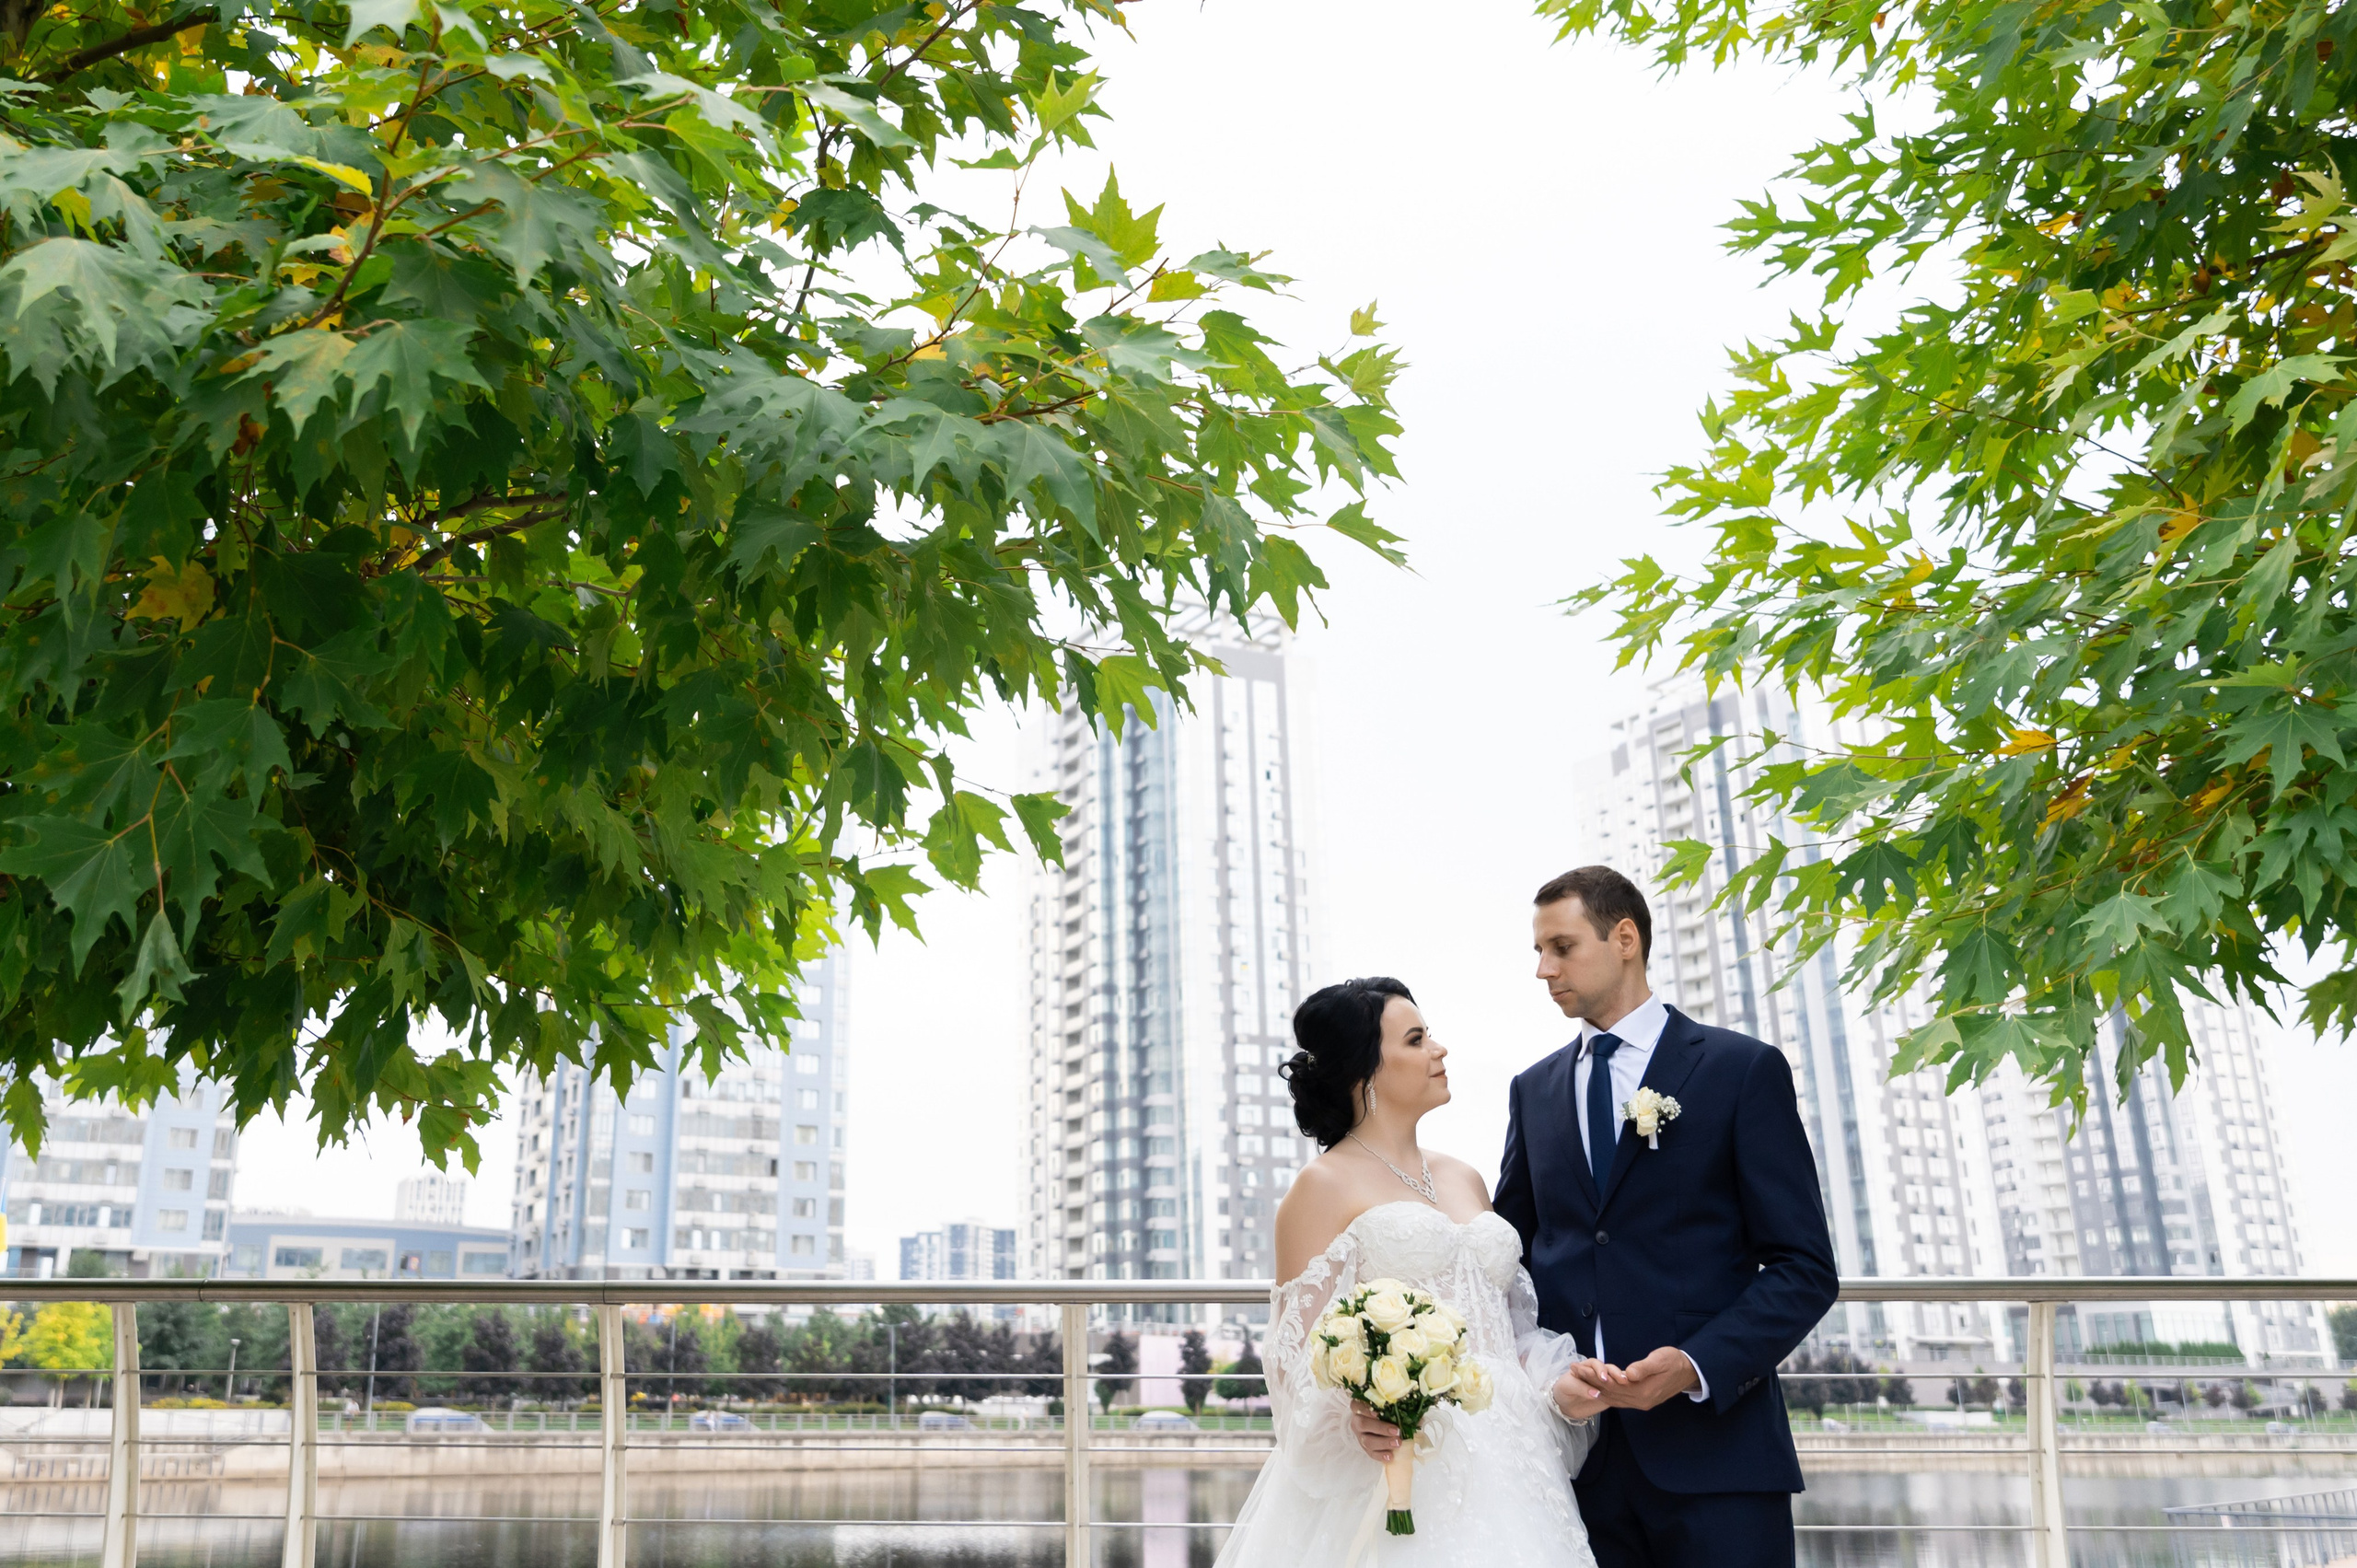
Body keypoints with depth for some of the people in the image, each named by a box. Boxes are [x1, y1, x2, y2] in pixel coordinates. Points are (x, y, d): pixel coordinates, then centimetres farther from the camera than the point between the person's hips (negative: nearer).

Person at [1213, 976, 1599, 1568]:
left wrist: (1560, 1386, 4)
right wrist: (1354, 1417, -26)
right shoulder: (1324, 1186, -2)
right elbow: (1299, 1347, -7)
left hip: (1499, 1473, 6)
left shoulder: (1465, 1180, 17)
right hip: (1394, 1467, -6)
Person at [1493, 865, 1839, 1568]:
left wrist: (1697, 1367, -16)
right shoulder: (1533, 1090, 13)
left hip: (1714, 1447, -3)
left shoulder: (1743, 1070, 1)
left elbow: (1804, 1268, -3)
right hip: (1575, 1453, 3)